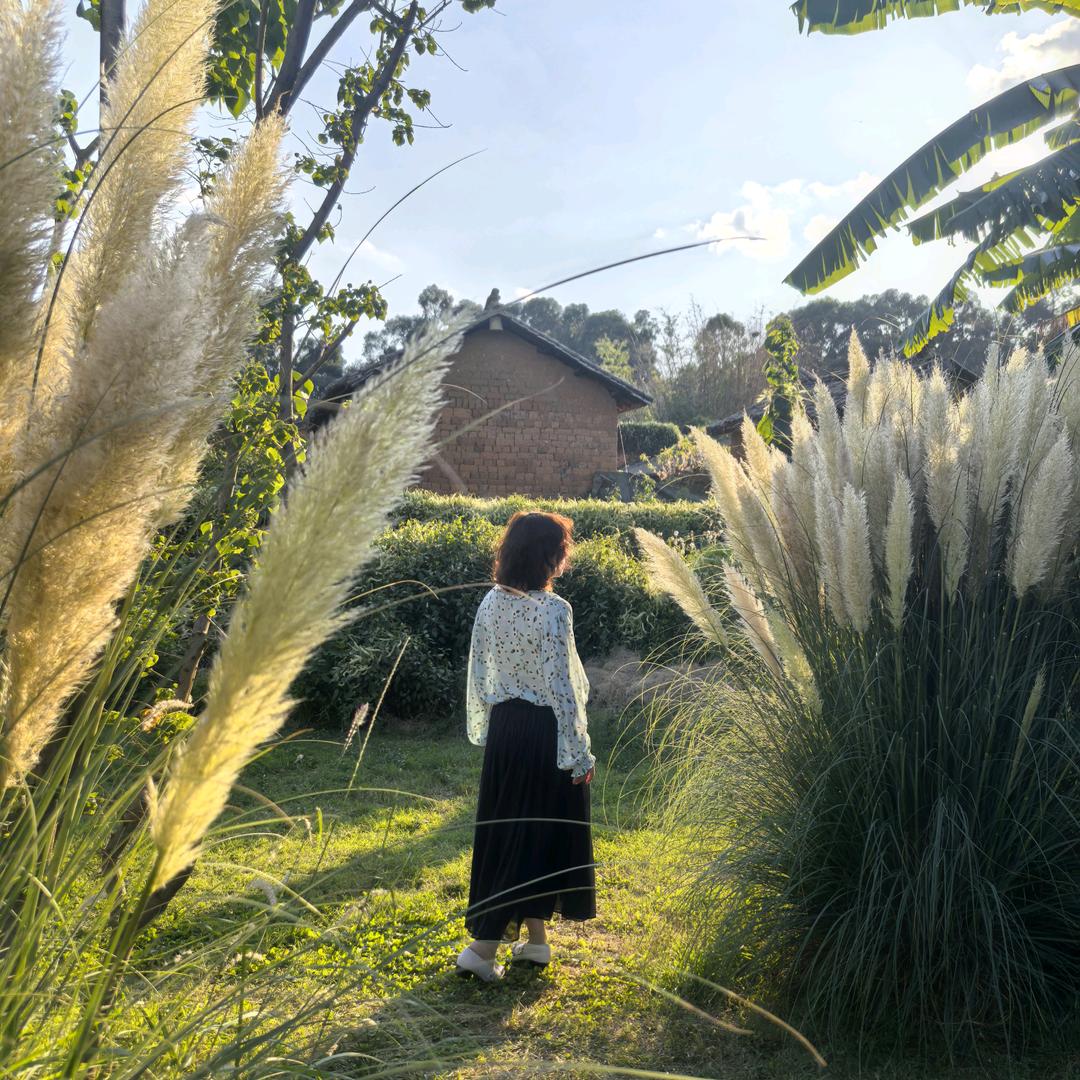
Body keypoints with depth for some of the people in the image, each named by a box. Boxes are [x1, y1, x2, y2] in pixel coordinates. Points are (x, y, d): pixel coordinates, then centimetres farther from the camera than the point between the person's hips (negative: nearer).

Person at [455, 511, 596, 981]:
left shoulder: (491, 603, 1)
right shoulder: (553, 611, -18)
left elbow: (478, 674, 7)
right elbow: (561, 688, -16)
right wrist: (578, 754, -9)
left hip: (505, 727, 6)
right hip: (546, 733, -6)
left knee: (504, 831, 15)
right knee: (544, 832, 6)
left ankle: (534, 939, 28)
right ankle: (482, 946, 5)